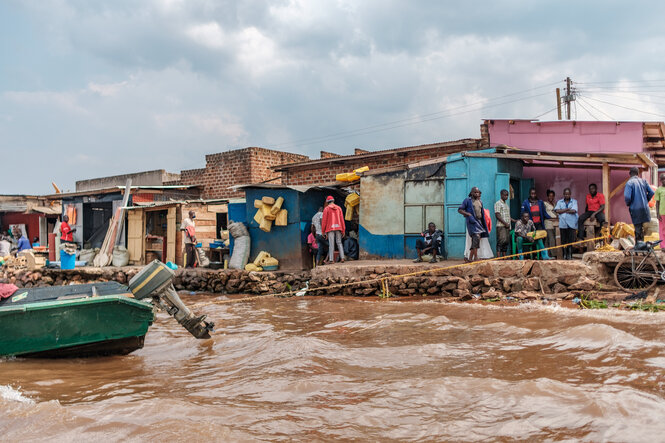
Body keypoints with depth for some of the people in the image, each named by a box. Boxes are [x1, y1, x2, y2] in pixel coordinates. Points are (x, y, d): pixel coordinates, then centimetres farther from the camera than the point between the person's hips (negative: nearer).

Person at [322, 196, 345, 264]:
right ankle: (342, 258, -3)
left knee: (331, 244, -5)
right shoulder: (339, 208, 9)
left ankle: (331, 259, -8)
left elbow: (324, 220, -2)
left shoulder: (326, 209, 0)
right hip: (338, 228, 3)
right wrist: (343, 230, 11)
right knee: (339, 243, 7)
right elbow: (342, 219, 8)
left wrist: (323, 231, 3)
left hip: (330, 228, -3)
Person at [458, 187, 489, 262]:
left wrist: (485, 226, 18)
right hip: (472, 221, -7)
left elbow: (482, 214, 23)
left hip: (479, 222, 7)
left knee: (474, 240, 6)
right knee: (476, 236, -22)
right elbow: (459, 209, -3)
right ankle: (476, 257, -25)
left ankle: (470, 258, 12)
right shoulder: (467, 200, 1)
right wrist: (468, 214, -15)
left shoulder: (480, 202, 20)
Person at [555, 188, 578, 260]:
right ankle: (564, 255, 5)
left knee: (571, 240, -6)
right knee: (563, 240, -1)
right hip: (563, 224, 1)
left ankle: (570, 255, -1)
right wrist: (567, 209, -6)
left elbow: (574, 211, -6)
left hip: (571, 223, -1)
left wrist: (562, 211, -2)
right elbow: (557, 210, -1)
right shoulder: (559, 202, 16)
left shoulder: (574, 201, 11)